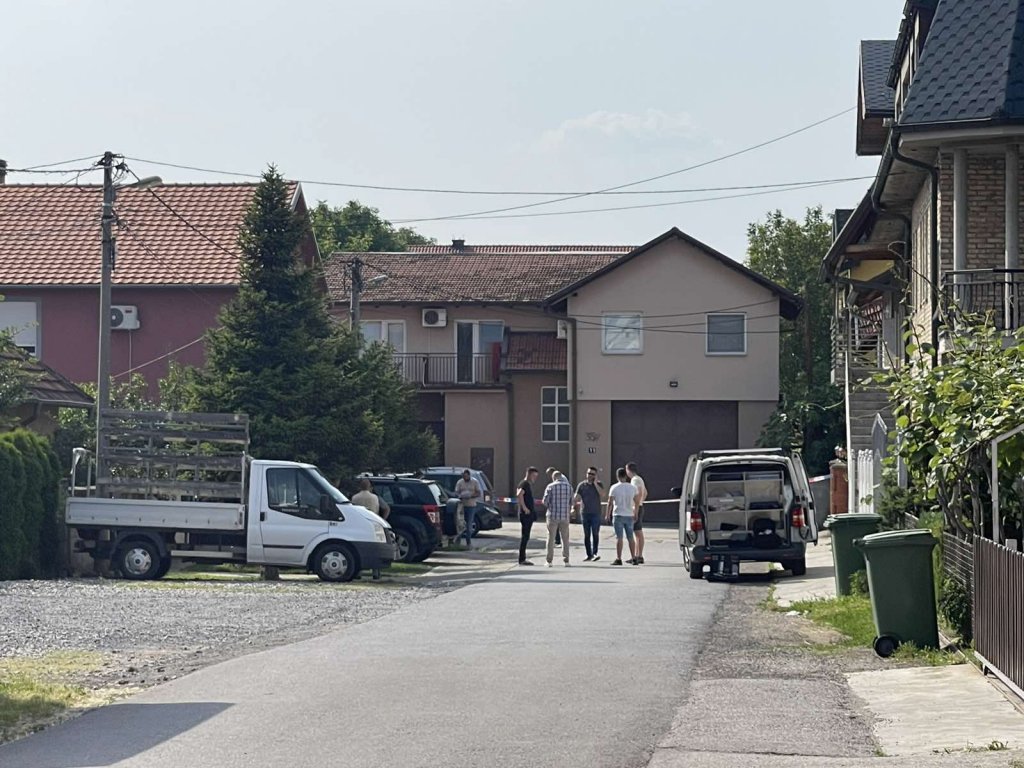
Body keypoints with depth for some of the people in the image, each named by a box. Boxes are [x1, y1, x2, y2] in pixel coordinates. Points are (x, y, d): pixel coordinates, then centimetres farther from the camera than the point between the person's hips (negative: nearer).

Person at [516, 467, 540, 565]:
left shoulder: (529, 484, 19)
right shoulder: (525, 484, -12)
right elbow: (519, 494, -29)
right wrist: (524, 508, -26)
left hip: (529, 514, 10)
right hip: (526, 514, -10)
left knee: (526, 536, 12)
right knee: (525, 536, -8)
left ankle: (523, 558, 17)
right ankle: (522, 559, -6)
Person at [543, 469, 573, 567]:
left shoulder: (550, 486, -5)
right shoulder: (569, 486, 3)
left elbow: (545, 501, -7)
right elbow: (571, 502, 7)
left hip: (553, 516, -2)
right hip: (565, 516, 2)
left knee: (551, 538, 5)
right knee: (565, 539, 9)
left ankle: (549, 561, 4)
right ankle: (566, 560, 6)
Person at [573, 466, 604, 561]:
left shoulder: (598, 485, 6)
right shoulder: (581, 485, 7)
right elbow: (575, 498, 1)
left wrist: (595, 483, -11)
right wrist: (573, 507, -14)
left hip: (596, 513, -1)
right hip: (585, 513, 1)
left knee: (595, 534, -9)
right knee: (586, 535, 4)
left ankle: (594, 553, -6)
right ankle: (589, 555, 9)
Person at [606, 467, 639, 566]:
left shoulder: (614, 488, -7)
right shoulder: (632, 487, 3)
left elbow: (610, 503, -7)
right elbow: (637, 502, 8)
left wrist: (608, 515, 3)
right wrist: (635, 514, 19)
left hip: (618, 515, -3)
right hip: (629, 515, 3)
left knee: (619, 537, -3)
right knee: (630, 537, 11)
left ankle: (618, 559, -5)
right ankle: (633, 558, 12)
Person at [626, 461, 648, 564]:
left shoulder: (635, 480, -14)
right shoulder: (639, 479, 18)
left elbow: (639, 494, -24)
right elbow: (645, 492, 30)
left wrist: (636, 510, -24)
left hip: (636, 508, -11)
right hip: (639, 507, 11)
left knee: (638, 533, -10)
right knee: (638, 533, 13)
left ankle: (640, 557, -12)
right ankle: (637, 556, 19)